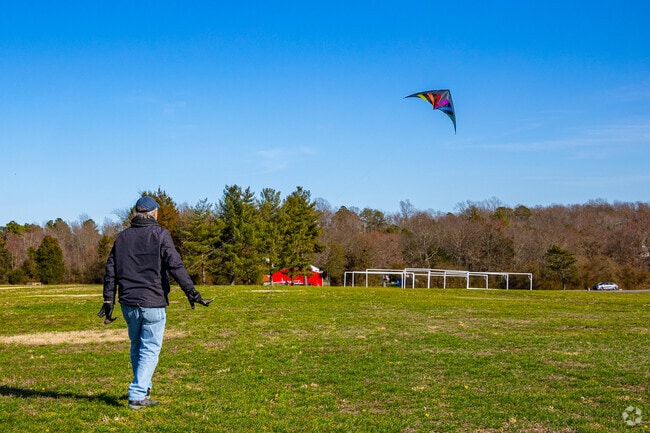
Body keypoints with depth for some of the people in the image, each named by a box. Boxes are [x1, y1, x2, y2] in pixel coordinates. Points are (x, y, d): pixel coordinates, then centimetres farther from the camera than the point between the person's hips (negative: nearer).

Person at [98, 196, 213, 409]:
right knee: (150, 350, 1)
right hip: (153, 303, -5)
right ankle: (137, 396, -5)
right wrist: (190, 291, -15)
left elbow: (111, 271, 11)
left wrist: (108, 300, 13)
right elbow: (175, 265, -15)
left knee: (136, 348, 18)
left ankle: (143, 393, 26)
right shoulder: (160, 235, -4)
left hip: (128, 303, 5)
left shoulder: (122, 237, 12)